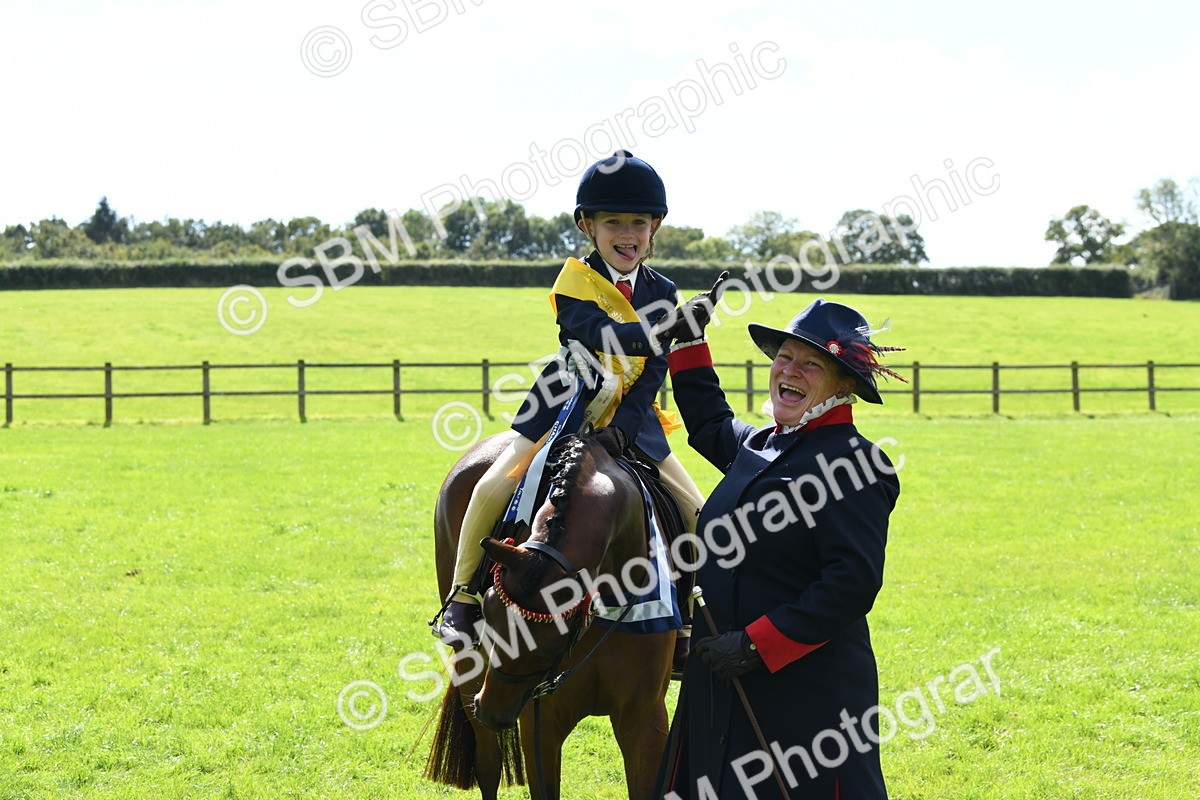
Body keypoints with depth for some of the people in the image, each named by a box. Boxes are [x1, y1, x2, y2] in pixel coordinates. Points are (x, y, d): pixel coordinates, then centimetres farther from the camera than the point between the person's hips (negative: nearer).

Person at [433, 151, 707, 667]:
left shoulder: (661, 293, 1)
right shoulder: (576, 279, -11)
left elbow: (655, 367, -6)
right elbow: (597, 332, -31)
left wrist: (625, 425, -21)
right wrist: (664, 331, -46)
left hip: (632, 417, 4)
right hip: (567, 406, -3)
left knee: (697, 512, -5)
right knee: (494, 486, -21)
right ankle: (463, 597, -5)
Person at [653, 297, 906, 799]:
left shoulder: (851, 464, -15)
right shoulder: (755, 446, 12)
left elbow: (854, 581, -23)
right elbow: (709, 424, 36)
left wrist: (757, 644, -23)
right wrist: (688, 342, 30)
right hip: (721, 685, 9)